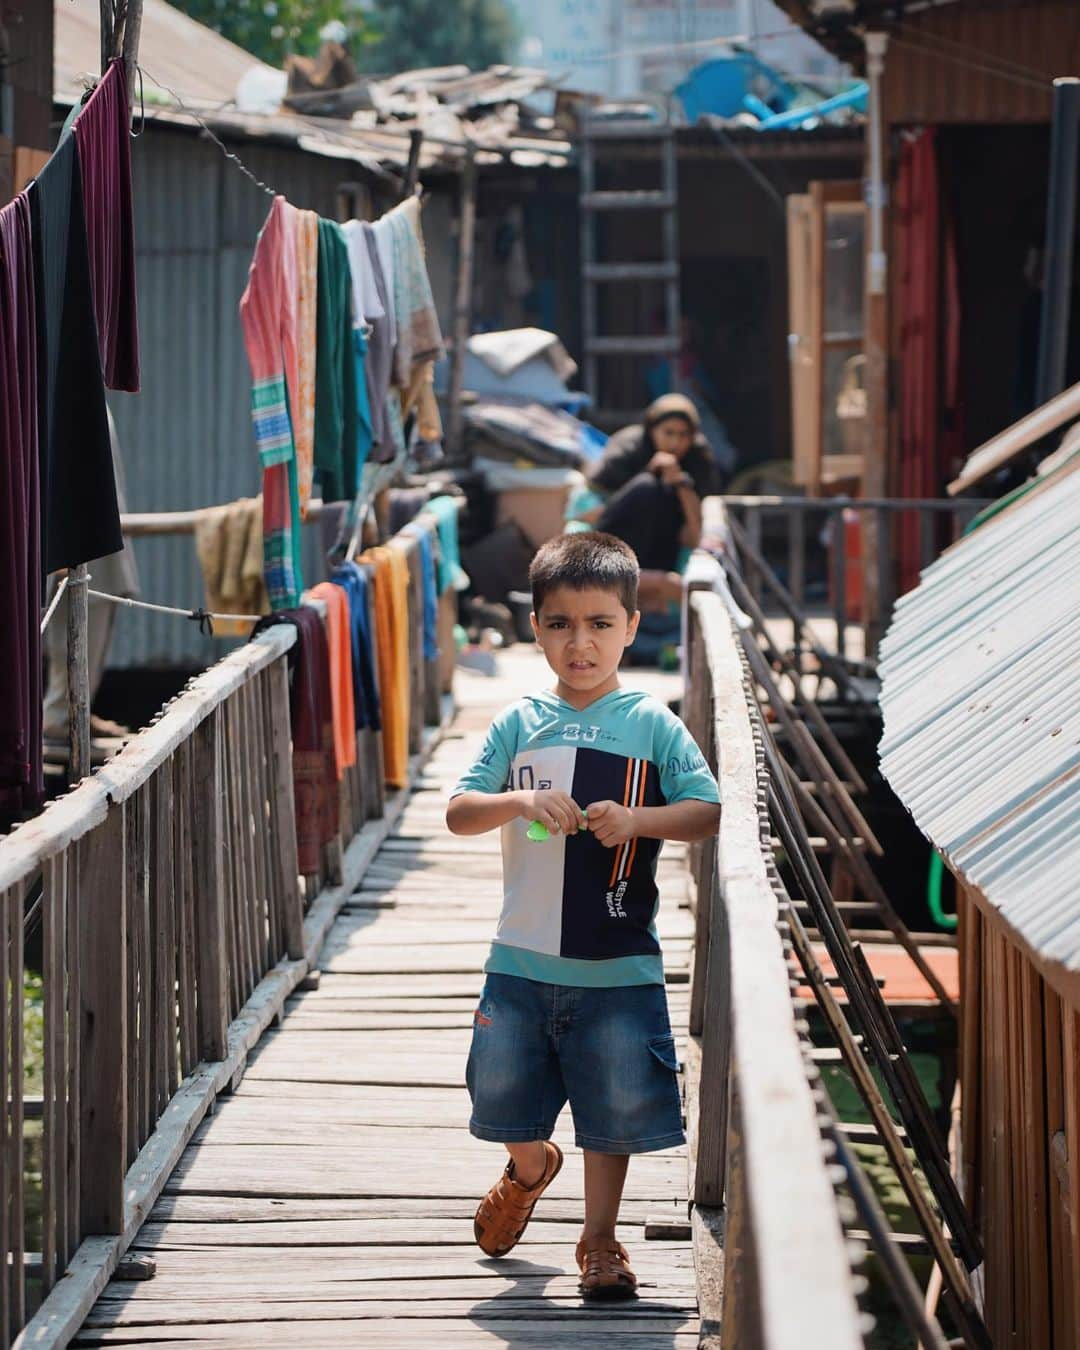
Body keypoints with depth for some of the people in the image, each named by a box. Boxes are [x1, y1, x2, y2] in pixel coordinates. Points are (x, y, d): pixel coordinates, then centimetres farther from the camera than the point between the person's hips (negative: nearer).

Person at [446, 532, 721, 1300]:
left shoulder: (652, 725, -2)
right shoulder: (521, 724, 3)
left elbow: (710, 812, -7)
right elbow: (458, 812, -2)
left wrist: (637, 819, -23)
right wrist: (520, 803, -21)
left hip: (618, 966, -2)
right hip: (522, 957, 2)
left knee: (613, 1106, 3)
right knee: (506, 1093, 14)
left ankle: (600, 1241, 19)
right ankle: (530, 1169, 46)